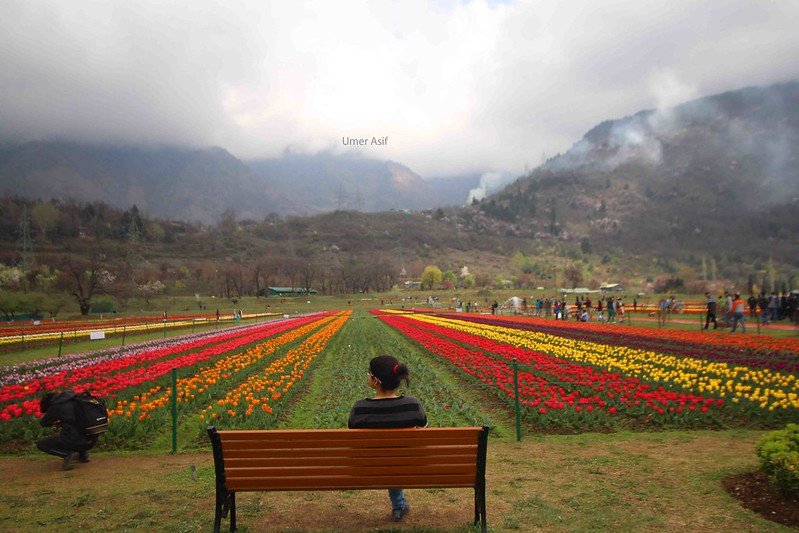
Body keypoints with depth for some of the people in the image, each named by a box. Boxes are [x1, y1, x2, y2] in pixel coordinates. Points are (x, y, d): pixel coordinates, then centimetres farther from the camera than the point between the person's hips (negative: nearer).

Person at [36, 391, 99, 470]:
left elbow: (43, 423, 12)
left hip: (77, 441, -6)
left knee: (40, 444, 13)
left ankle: (68, 454, -5)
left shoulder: (56, 406, -2)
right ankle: (83, 453, 21)